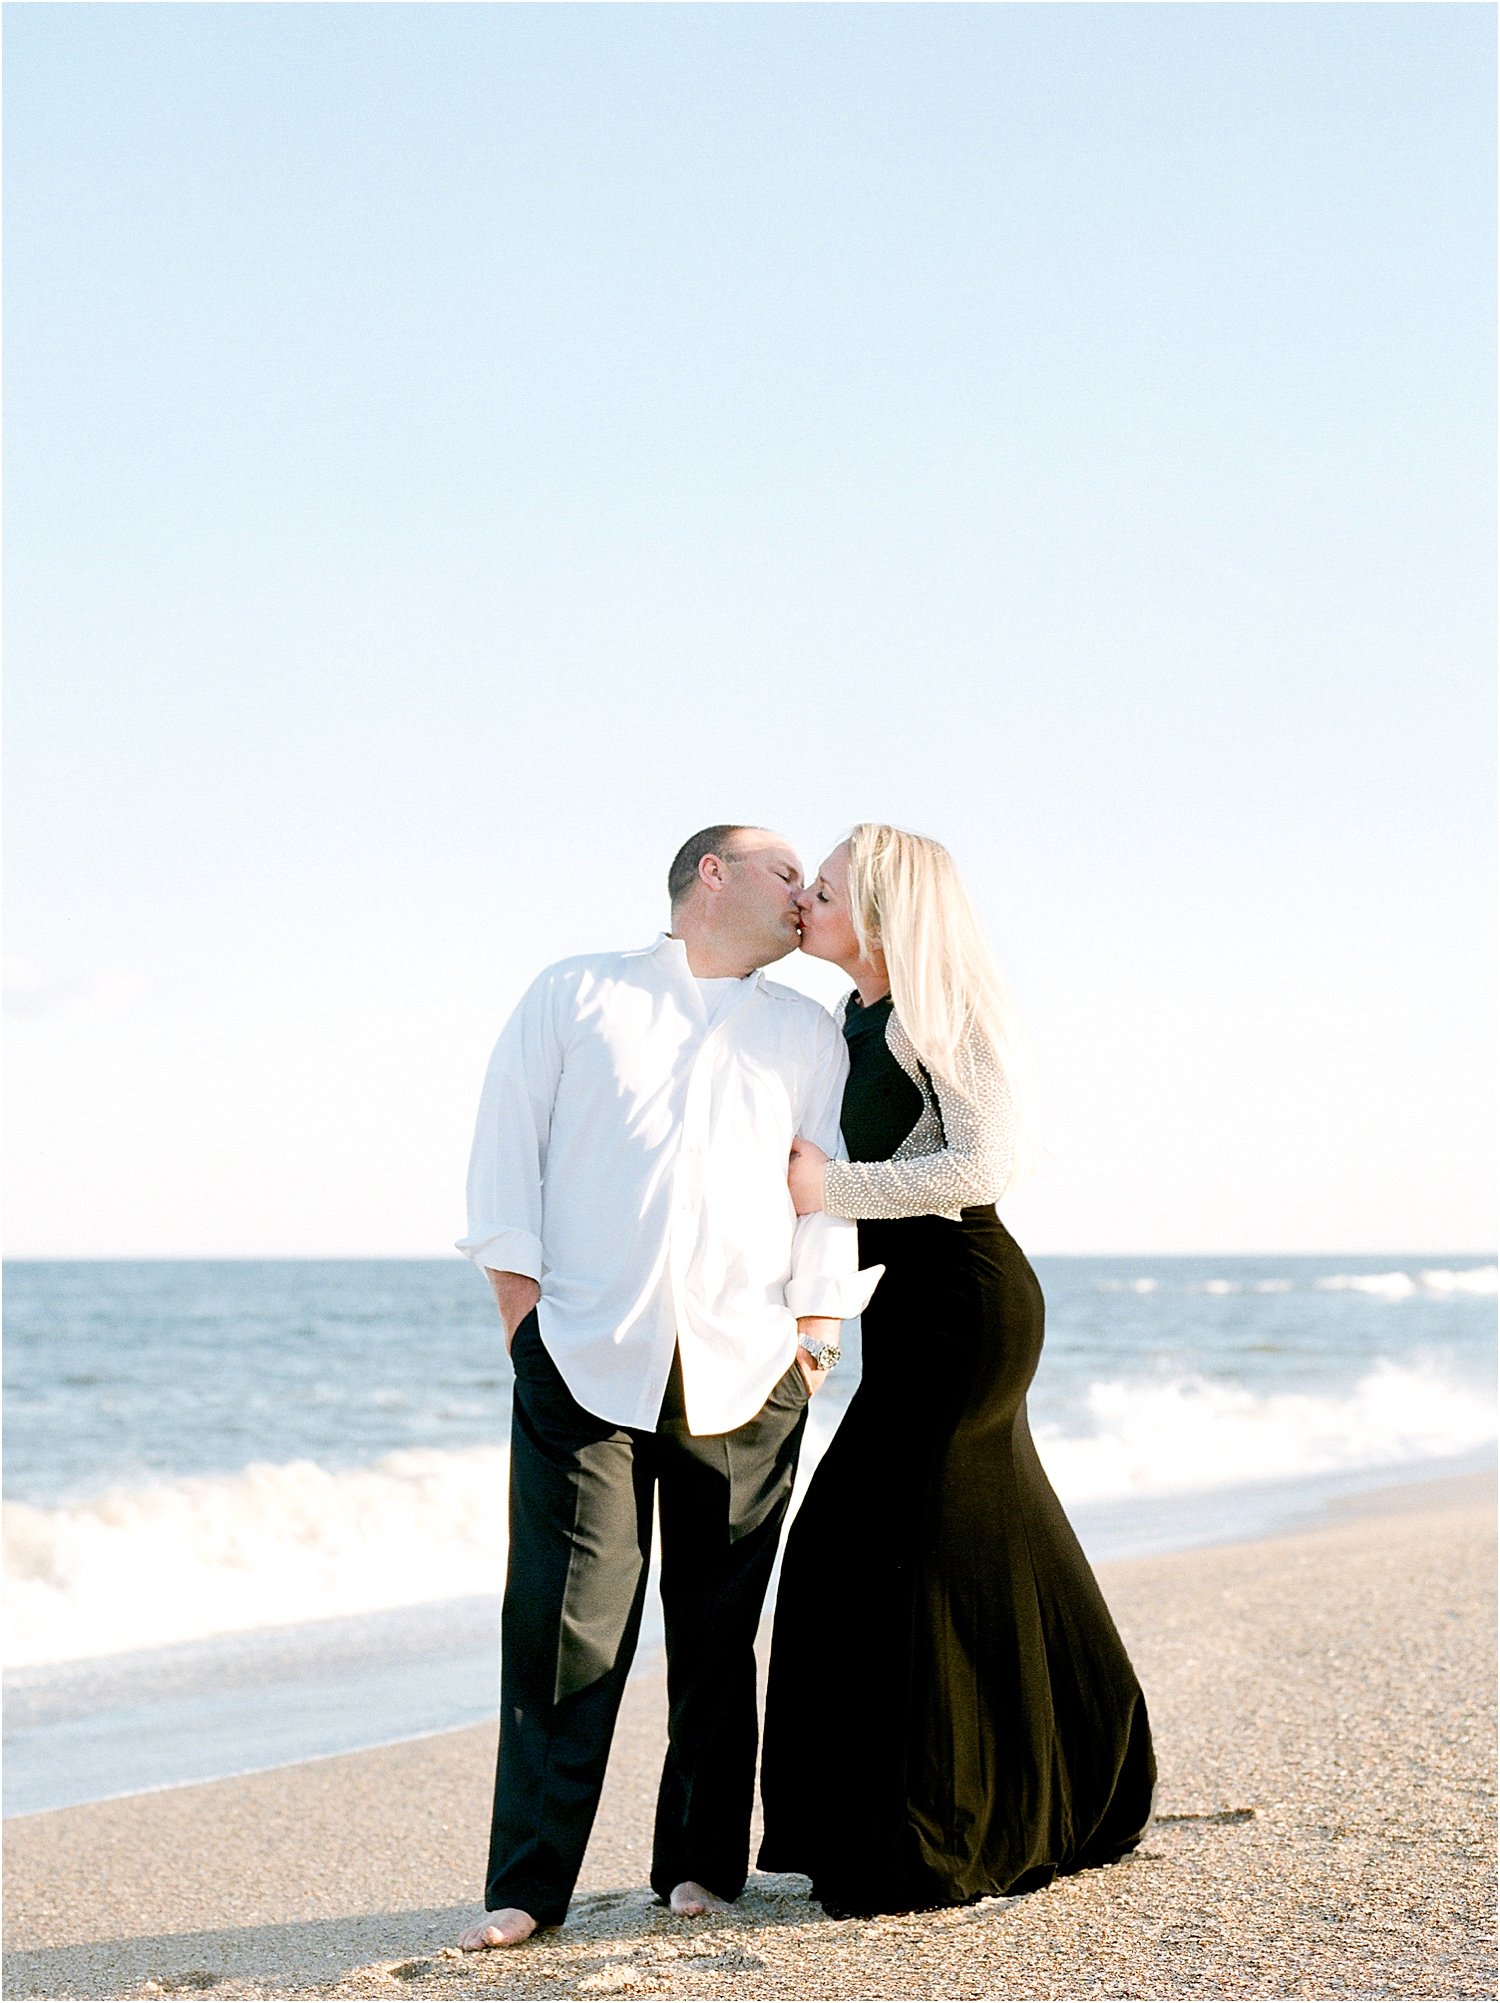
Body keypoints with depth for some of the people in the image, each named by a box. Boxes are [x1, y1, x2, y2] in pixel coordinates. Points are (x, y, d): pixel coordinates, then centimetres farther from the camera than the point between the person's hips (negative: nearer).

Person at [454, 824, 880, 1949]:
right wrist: (520, 1297, -1)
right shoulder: (576, 995, 12)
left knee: (718, 1627, 5)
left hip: (745, 1372, 3)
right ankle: (528, 1883, -3)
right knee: (567, 1620, -8)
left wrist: (816, 1325, 1)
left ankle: (703, 1861, 16)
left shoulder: (808, 1036, 18)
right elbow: (508, 1139, 7)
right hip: (584, 1359, -2)